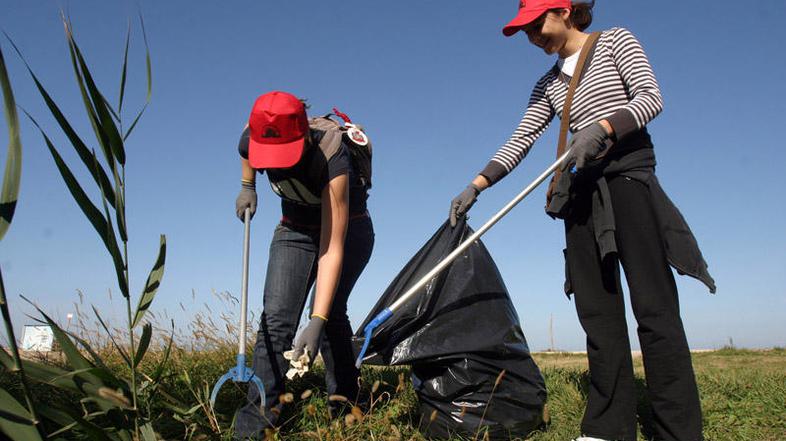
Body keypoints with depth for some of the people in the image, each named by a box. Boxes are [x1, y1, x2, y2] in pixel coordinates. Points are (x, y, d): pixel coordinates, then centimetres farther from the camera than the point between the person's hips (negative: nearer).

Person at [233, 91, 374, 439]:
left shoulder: (331, 158, -38)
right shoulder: (254, 138, -22)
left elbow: (332, 249, -42)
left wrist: (317, 322, -46)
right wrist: (247, 187, 5)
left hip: (348, 230, -4)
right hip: (295, 229, 4)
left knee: (331, 311, -19)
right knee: (276, 316, -12)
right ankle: (259, 413, -13)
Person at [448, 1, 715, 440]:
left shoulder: (615, 41, 6)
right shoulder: (548, 85, 19)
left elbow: (651, 97, -6)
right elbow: (518, 143, 12)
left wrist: (601, 127, -23)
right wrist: (475, 187, 2)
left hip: (629, 173, -5)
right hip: (585, 189, 5)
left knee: (654, 305, -10)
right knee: (597, 309, -1)